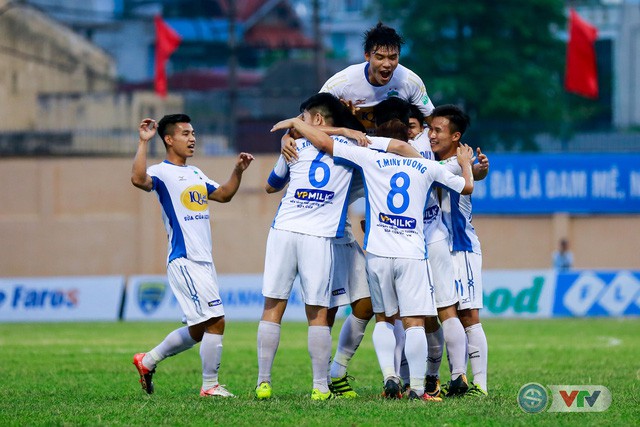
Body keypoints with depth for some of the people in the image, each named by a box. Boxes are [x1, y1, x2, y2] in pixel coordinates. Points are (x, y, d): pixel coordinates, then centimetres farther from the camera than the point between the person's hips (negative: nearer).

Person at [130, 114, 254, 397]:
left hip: (204, 260, 9)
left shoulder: (195, 174, 20)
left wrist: (238, 170, 16)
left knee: (199, 329, 14)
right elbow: (138, 179, -28)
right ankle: (210, 385, -4)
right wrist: (143, 143, -30)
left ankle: (148, 360, 28)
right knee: (215, 320, -12)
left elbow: (223, 195, 30)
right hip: (183, 260, -9)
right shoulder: (162, 172, -7)